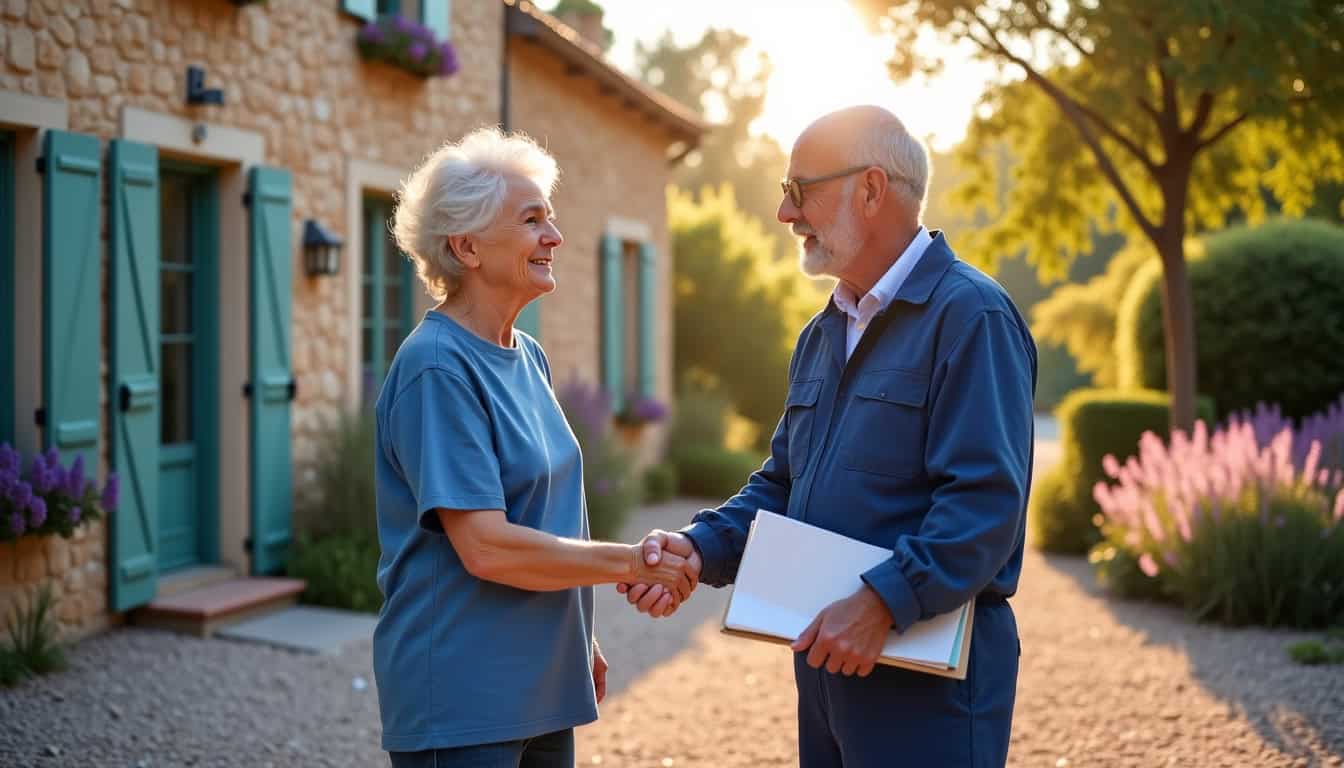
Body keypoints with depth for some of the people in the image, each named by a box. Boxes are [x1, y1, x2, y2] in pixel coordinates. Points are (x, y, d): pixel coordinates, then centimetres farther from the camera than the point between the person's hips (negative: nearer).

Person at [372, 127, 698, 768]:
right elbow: (487, 547, -22)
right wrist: (630, 563, -15)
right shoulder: (437, 367, -17)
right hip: (461, 700, -8)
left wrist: (579, 642, 14)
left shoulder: (530, 358, 9)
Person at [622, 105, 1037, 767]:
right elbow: (781, 486, 16)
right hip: (829, 660, 8)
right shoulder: (822, 334, 15)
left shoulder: (969, 316, -13)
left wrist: (883, 602, -28)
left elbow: (986, 501, -22)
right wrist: (702, 547, 0)